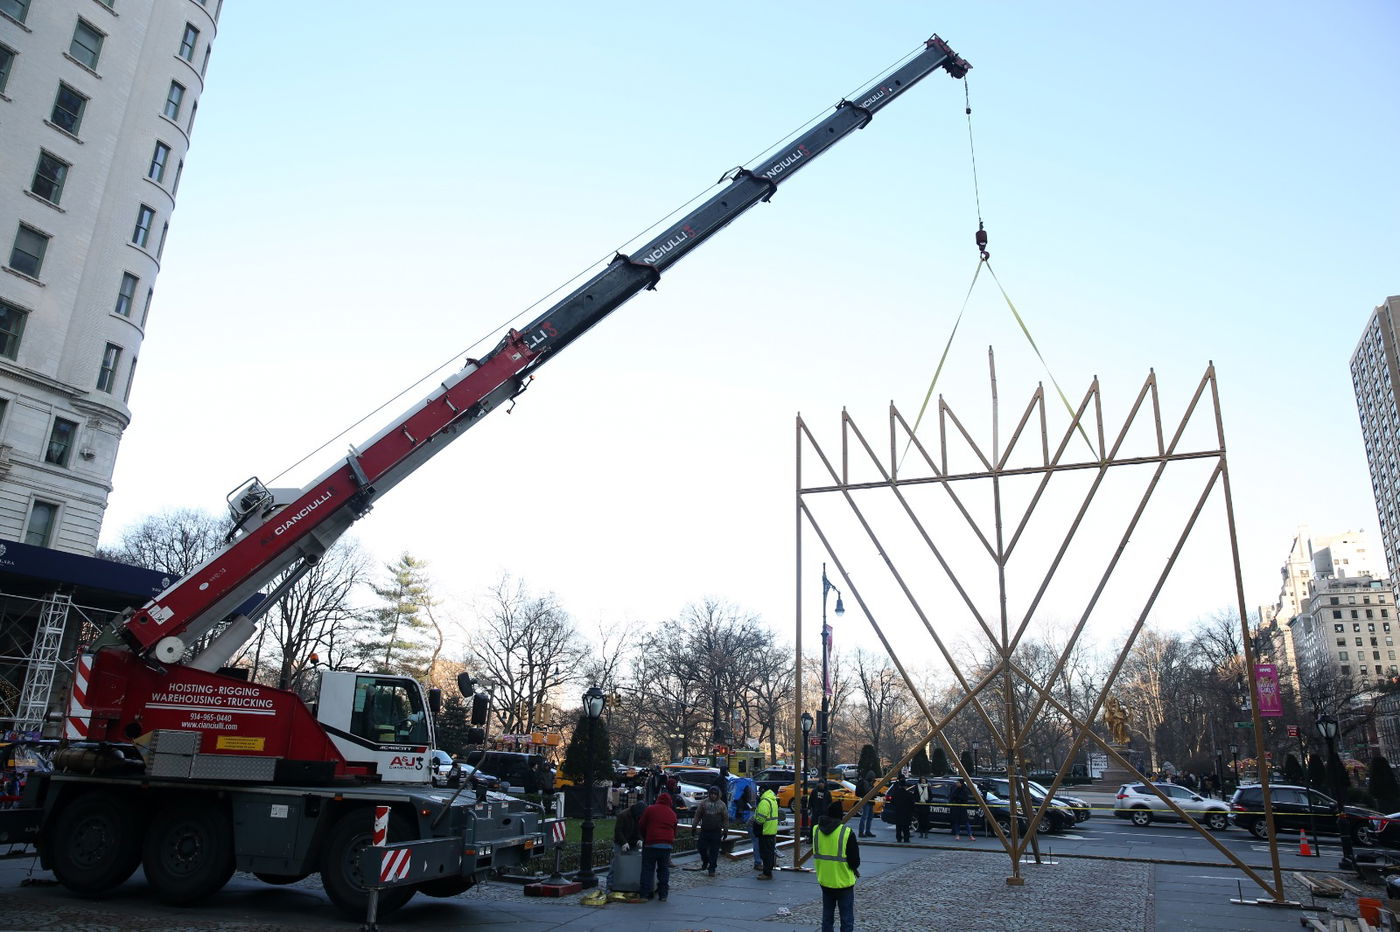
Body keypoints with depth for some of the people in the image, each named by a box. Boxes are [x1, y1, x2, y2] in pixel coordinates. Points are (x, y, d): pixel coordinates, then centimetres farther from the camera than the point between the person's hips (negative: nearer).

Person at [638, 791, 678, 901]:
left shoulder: (650, 809, 1)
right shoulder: (672, 813, 11)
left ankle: (645, 894, 6)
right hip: (667, 845, 3)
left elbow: (641, 825, 3)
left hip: (651, 844, -3)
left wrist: (644, 837, 19)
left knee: (647, 869, 7)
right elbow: (674, 830, 14)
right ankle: (663, 895, 11)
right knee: (664, 869, 12)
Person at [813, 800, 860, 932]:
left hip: (824, 881, 5)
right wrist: (854, 869, 8)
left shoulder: (816, 830, -4)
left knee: (827, 916, 18)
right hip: (844, 882, -5)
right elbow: (855, 861, -13)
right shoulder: (847, 833, -19)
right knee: (847, 919, 6)